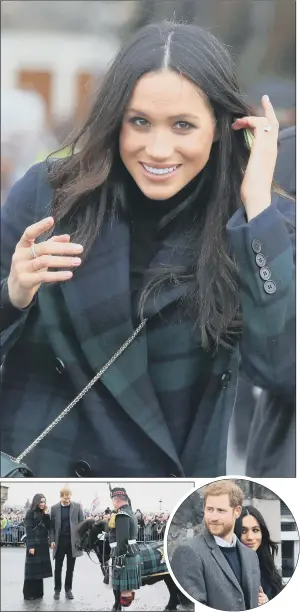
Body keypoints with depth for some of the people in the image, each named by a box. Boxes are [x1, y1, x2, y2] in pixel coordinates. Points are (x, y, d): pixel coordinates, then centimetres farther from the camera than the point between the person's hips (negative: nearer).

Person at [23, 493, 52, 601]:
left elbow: (48, 527, 3)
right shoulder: (30, 513, -7)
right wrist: (31, 546, -18)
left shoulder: (43, 513, 12)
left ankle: (37, 592, 12)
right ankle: (29, 593, -1)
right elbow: (29, 531, -12)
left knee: (40, 568, 7)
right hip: (34, 544, -6)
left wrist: (46, 514, -5)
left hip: (43, 545, 6)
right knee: (32, 569, -5)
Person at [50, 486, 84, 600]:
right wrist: (52, 540, -6)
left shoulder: (77, 506, 2)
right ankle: (57, 590, 12)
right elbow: (52, 526, 3)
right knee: (58, 567, 4)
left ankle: (68, 590, 14)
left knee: (70, 568, 6)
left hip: (72, 541, 0)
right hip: (60, 541, 0)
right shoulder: (54, 508, 1)